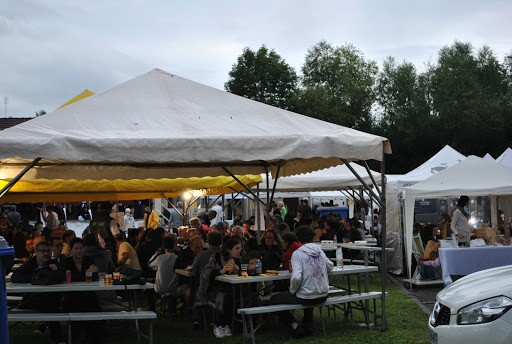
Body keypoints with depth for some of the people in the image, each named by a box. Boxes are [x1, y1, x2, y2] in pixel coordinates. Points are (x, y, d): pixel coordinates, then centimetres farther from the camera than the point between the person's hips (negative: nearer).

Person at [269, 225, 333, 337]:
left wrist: (292, 291, -8)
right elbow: (330, 267, 19)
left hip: (307, 298, -6)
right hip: (323, 296, 6)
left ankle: (295, 327, 3)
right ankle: (308, 325, 31)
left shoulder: (297, 253, -15)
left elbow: (296, 278, -25)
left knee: (274, 300, 10)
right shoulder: (320, 251, 3)